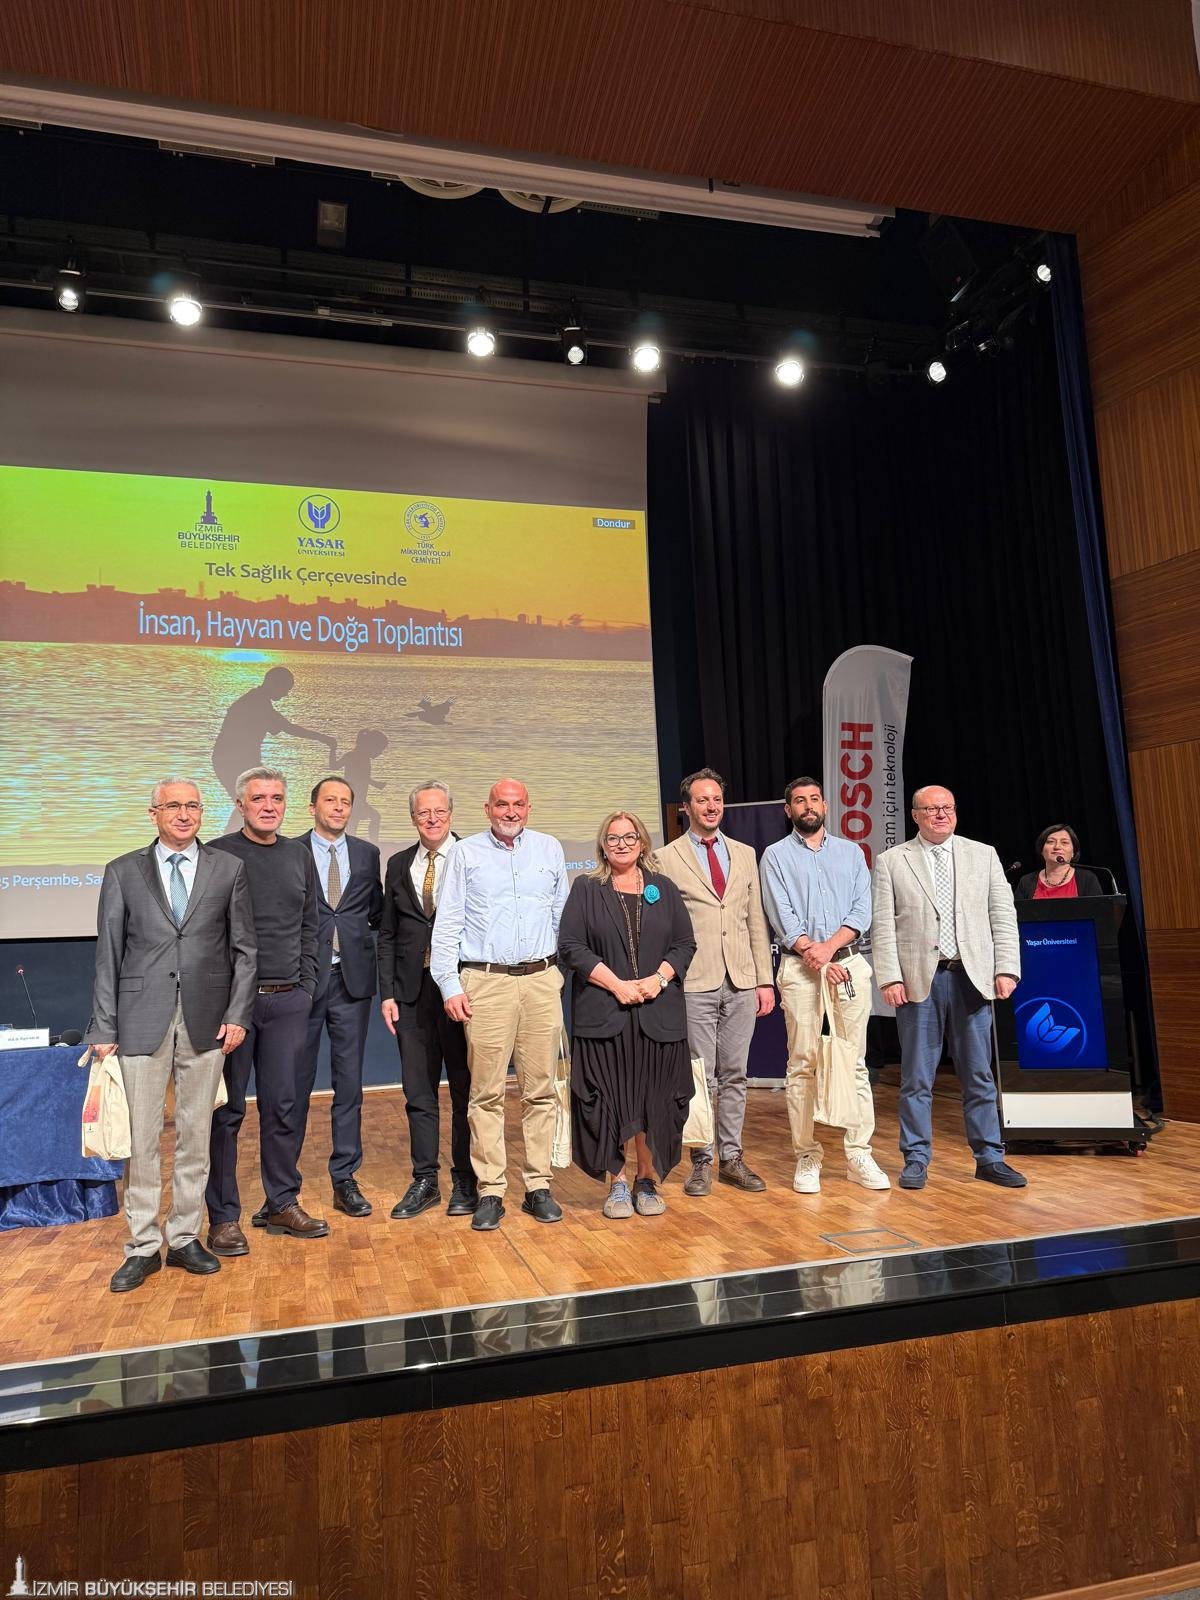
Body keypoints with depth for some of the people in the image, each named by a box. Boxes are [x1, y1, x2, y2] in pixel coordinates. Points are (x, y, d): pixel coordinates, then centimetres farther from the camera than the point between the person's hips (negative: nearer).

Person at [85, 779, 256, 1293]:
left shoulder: (229, 870, 5)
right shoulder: (123, 871, 5)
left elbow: (245, 949, 5)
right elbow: (108, 954, 3)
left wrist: (237, 1014, -3)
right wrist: (104, 1028, -1)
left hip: (206, 1020, 1)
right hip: (142, 1019, 0)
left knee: (196, 1135, 9)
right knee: (141, 1138, 4)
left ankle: (185, 1238, 22)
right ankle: (143, 1247, 18)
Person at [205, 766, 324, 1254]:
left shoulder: (299, 855, 10)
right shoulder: (217, 855, -3)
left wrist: (306, 985, 8)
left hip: (288, 999, 4)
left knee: (281, 1106, 11)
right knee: (226, 1109, 4)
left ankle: (283, 1203, 23)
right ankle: (224, 1216, 16)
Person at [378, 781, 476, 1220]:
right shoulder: (399, 865, 10)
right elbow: (387, 935, 11)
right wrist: (387, 992, 4)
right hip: (412, 991, 4)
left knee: (465, 1088, 7)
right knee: (418, 1092, 10)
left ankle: (465, 1180, 20)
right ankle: (424, 1181, 22)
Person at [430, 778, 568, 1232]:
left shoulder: (550, 849, 11)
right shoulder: (465, 853, 6)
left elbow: (563, 917, 14)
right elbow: (447, 924, 3)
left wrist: (568, 972, 8)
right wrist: (450, 986, -4)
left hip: (542, 980, 2)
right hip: (486, 982, -2)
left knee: (540, 1089, 5)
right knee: (486, 1092, 0)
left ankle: (538, 1186, 15)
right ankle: (490, 1191, 9)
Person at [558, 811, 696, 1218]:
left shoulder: (664, 889, 12)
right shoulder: (586, 890, 5)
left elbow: (685, 943, 8)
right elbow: (571, 946, -3)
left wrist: (659, 978, -9)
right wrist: (616, 984, -12)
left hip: (658, 1014, 2)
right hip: (603, 1014, -1)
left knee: (655, 1100, 3)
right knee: (608, 1101, 0)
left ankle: (648, 1181, 18)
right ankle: (617, 1183, 13)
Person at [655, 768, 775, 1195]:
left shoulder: (745, 854, 12)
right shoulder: (667, 859, -2)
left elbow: (757, 921, 12)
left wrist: (765, 979, 8)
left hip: (742, 983, 4)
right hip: (695, 984, -4)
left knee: (734, 1075, 11)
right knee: (701, 1079, 3)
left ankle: (731, 1159, 23)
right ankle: (701, 1162, 16)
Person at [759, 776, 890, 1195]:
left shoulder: (851, 852, 14)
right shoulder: (776, 855, 7)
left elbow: (861, 910, 3)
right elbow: (782, 917, -3)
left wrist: (828, 947, -10)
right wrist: (811, 952, -13)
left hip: (849, 962, 2)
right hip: (800, 967, -2)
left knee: (854, 1061, 2)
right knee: (803, 1064, -1)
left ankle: (859, 1155, 8)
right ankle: (806, 1156, 6)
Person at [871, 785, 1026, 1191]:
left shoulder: (984, 855, 10)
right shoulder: (891, 861, 4)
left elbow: (1003, 916, 7)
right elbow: (883, 926, -1)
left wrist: (1006, 969, -2)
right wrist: (891, 978, -8)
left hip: (971, 978, 2)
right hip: (919, 979, -2)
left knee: (979, 1076, 10)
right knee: (916, 1078, 5)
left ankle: (989, 1158, 21)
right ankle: (916, 1158, 15)